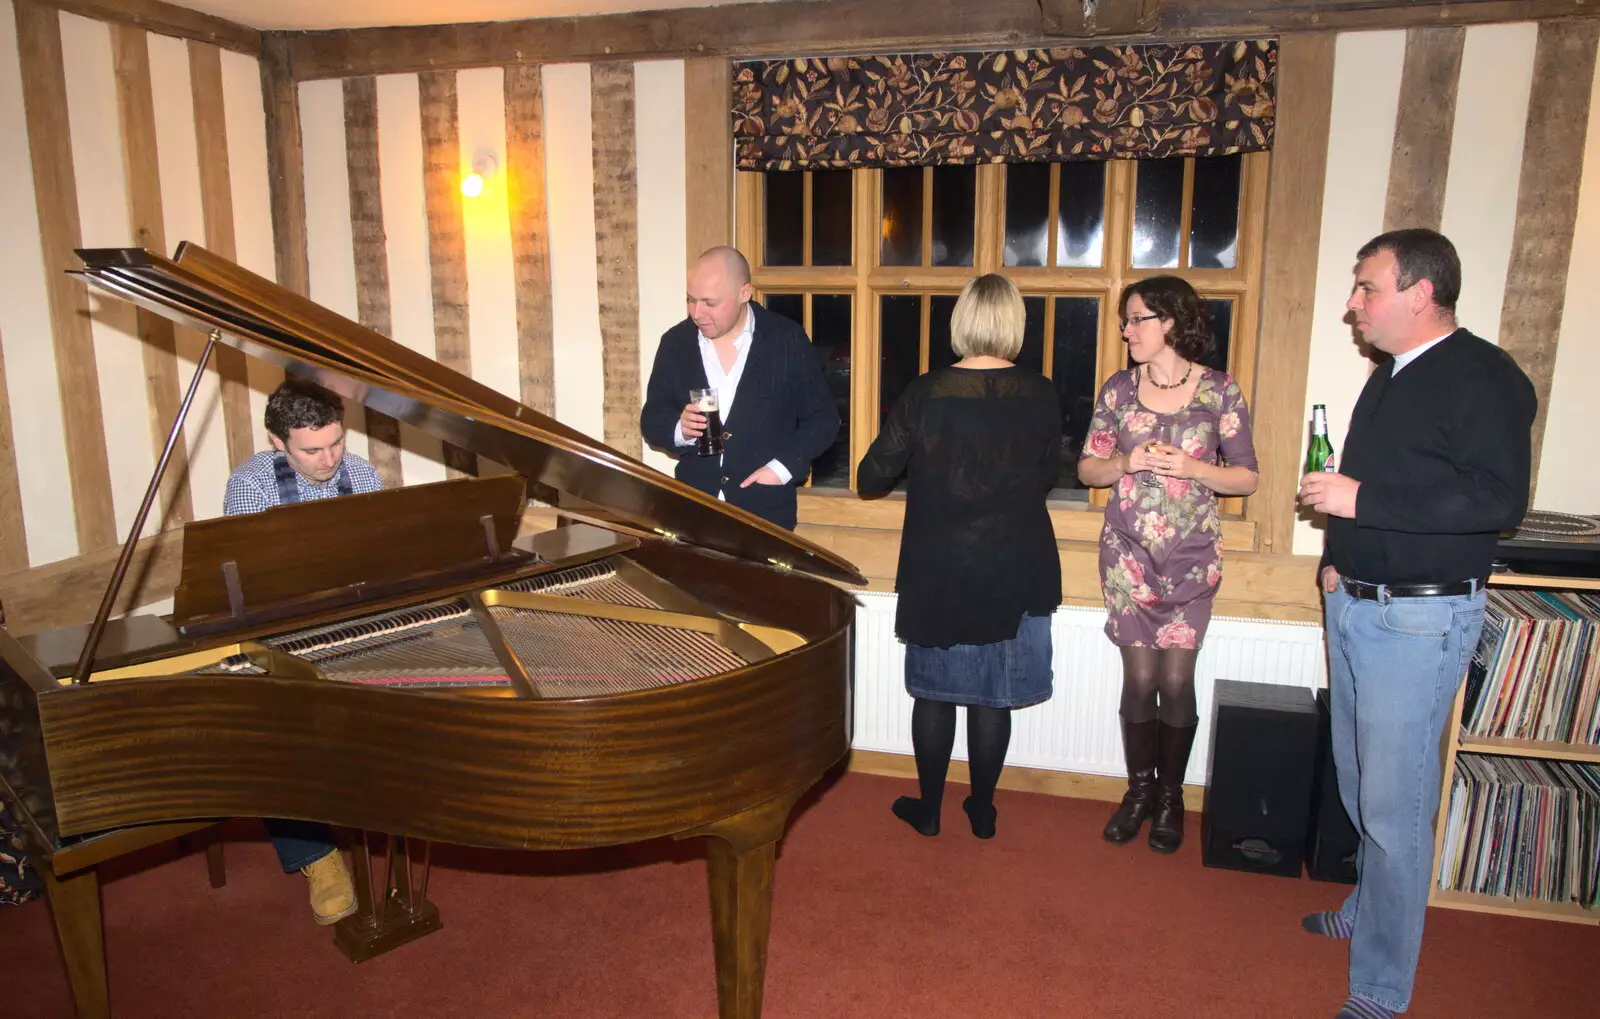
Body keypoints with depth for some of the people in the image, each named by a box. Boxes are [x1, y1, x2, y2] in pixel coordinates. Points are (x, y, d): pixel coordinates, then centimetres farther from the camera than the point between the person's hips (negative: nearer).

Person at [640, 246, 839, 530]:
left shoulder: (787, 340, -5)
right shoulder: (675, 342, 2)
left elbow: (822, 419, 0)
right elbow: (651, 420, 6)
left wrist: (782, 468, -12)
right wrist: (680, 429, -16)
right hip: (694, 508, 2)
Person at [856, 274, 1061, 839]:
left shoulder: (924, 395, -12)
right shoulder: (1039, 394, -8)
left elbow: (871, 478, -5)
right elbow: (1048, 474, 6)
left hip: (937, 572, -1)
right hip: (1014, 574, 1)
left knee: (934, 691, 13)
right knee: (993, 696, 13)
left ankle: (929, 808, 26)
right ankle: (982, 810, 27)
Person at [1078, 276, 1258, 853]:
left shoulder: (1220, 391, -2)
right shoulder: (1118, 389, 4)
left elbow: (1246, 477, 1)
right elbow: (1087, 468, 7)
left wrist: (1191, 467, -16)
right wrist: (1126, 463, -13)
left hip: (1191, 553, -1)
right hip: (1128, 551, 2)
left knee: (1176, 678, 1)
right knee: (1140, 676, 4)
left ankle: (1170, 796, 20)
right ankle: (1139, 790, 22)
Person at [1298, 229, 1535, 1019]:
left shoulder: (1484, 378, -13)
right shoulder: (1390, 377, 14)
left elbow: (1498, 499, -24)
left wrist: (1359, 499, -24)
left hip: (1419, 619, -9)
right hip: (1354, 603, 9)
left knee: (1395, 804, -3)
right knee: (1359, 782, 20)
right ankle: (1369, 908, 41)